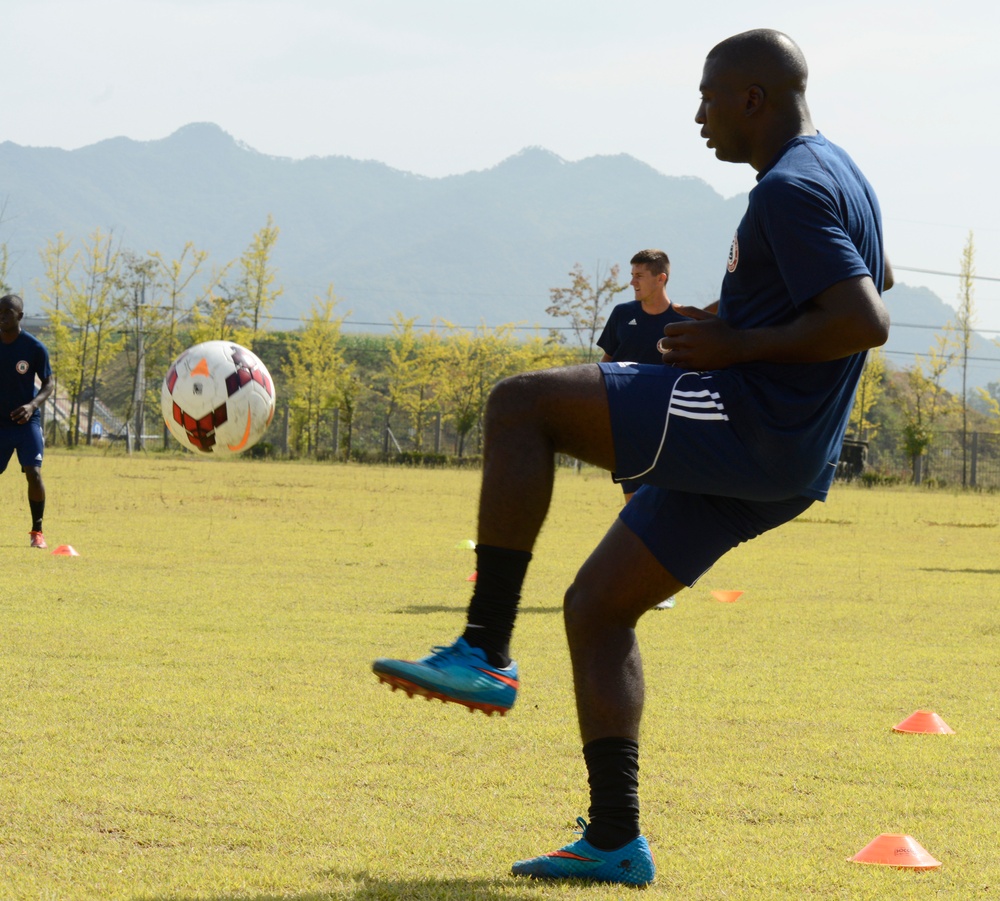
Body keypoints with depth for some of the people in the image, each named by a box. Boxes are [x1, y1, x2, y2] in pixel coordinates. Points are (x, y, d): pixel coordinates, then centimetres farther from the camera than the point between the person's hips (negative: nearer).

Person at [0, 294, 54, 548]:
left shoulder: (35, 348, -9)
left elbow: (48, 384, -2)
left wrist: (33, 405, -20)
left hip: (26, 421, -3)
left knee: (34, 473, -16)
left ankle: (37, 531, -1)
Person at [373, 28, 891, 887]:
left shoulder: (792, 189, -13)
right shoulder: (838, 175, 19)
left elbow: (866, 322, -24)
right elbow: (872, 286, 37)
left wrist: (739, 346, -15)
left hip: (747, 418, -11)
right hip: (782, 465, 11)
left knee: (520, 404, -16)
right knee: (595, 607, 12)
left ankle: (484, 653, -16)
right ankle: (614, 842, 9)